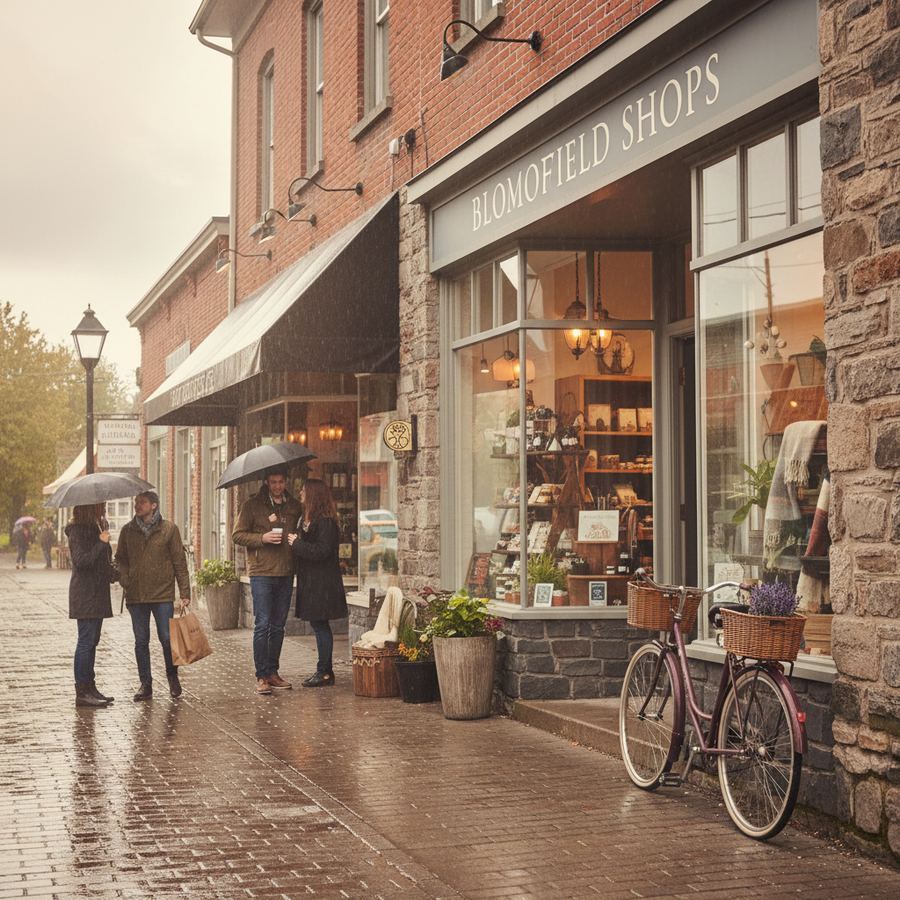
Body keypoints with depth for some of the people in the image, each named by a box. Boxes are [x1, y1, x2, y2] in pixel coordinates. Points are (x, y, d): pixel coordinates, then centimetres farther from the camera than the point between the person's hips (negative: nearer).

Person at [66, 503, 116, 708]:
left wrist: (113, 572, 16)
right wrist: (101, 543, -22)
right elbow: (81, 561, -23)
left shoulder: (96, 527, 16)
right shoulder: (77, 530, -14)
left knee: (92, 641, 12)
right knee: (86, 641, -8)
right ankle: (82, 693, -6)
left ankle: (89, 688, 18)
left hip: (97, 592, 10)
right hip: (85, 593, -10)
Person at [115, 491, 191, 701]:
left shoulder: (169, 529, -1)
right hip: (136, 596, 3)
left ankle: (172, 677, 21)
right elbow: (120, 558, 16)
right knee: (141, 641, 5)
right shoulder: (127, 530, 7)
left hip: (163, 594, -3)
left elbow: (179, 561, 0)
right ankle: (145, 684, 14)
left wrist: (185, 593, -3)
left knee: (166, 638, -2)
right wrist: (124, 579, -3)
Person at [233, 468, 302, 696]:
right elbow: (237, 535, -2)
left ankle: (273, 672, 18)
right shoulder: (253, 505, 0)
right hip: (262, 573, -4)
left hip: (286, 574, 5)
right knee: (262, 625, -7)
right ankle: (261, 676, -4)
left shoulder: (294, 507, 12)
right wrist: (263, 538, -15)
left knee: (278, 626, 10)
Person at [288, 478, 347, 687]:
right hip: (311, 581, 10)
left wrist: (297, 543, -16)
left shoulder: (325, 521, -15)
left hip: (322, 583, -10)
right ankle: (325, 671, 17)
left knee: (320, 625, -6)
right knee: (318, 625, 12)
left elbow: (322, 550, -22)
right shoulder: (309, 519, 16)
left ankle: (325, 673, -1)